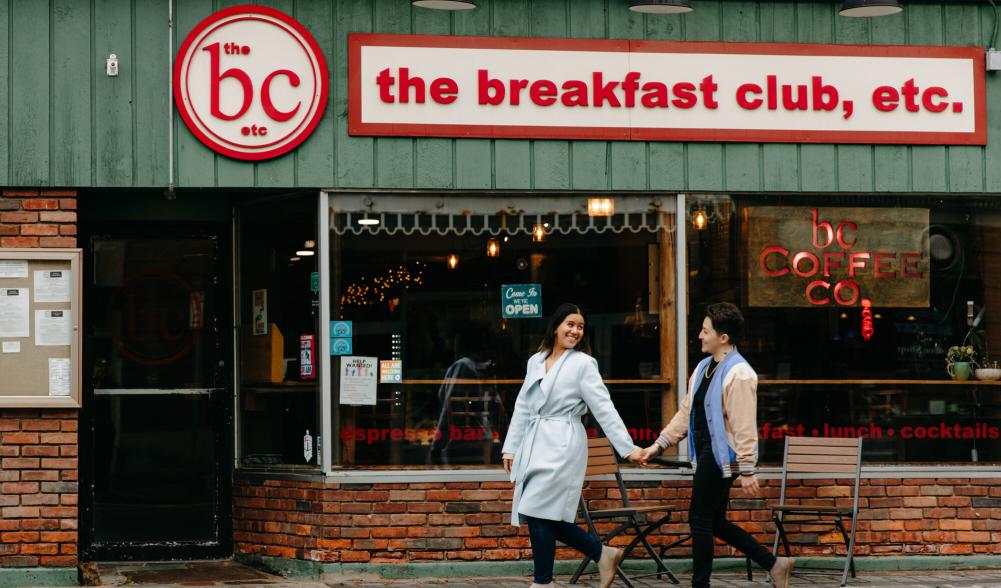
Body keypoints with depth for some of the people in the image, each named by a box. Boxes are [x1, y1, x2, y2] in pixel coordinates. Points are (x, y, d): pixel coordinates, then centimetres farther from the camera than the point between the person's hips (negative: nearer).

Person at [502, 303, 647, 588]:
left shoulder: (583, 364, -4)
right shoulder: (535, 361, 13)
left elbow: (604, 408, -8)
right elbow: (522, 408, 17)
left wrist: (627, 448, -13)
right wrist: (511, 447, 15)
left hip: (563, 446, -6)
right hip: (534, 445, 6)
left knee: (538, 511, -10)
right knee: (546, 516, 5)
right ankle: (602, 554, 19)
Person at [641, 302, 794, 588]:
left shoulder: (738, 374, -16)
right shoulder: (705, 367, 12)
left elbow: (744, 426, -19)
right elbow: (687, 411, 18)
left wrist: (747, 471, -20)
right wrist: (660, 444, 14)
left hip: (721, 455, -10)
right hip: (706, 453, 10)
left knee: (700, 519, -4)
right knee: (714, 521, 13)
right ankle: (774, 564, 20)